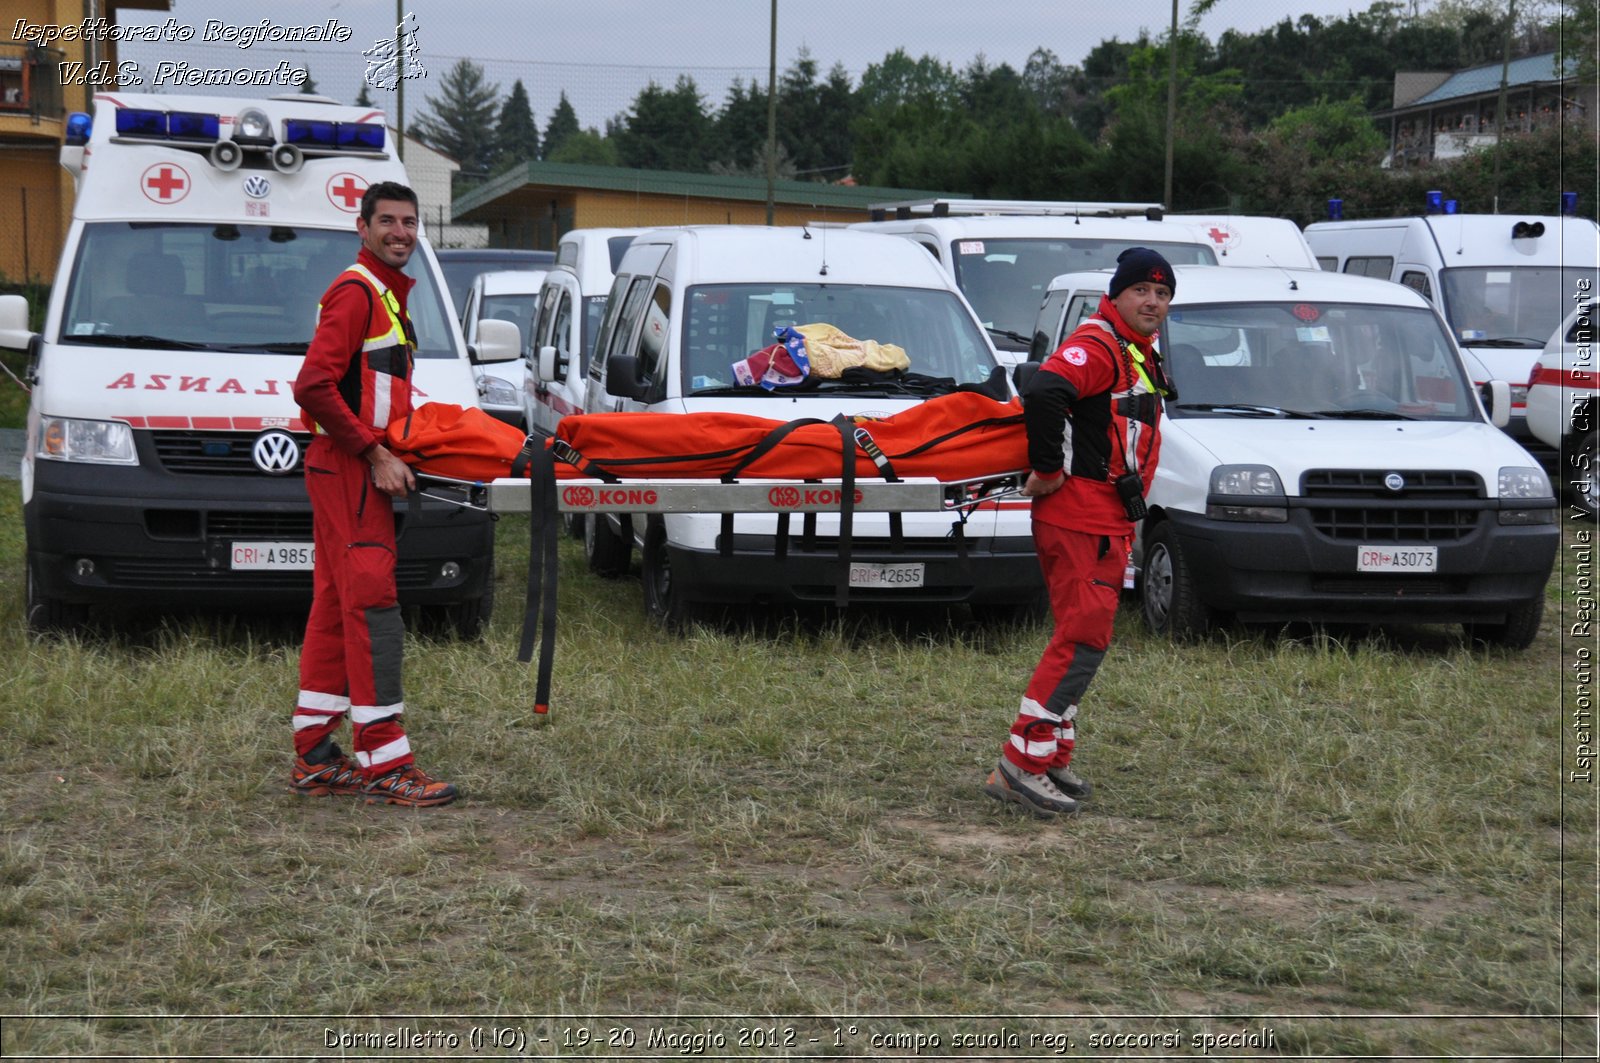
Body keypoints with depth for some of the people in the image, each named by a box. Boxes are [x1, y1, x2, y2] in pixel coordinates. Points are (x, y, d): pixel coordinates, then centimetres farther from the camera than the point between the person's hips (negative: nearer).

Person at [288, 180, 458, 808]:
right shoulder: (356, 291, -12)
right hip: (348, 471, -11)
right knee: (373, 612, -12)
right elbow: (313, 386, -21)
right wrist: (374, 454, -20)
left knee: (335, 610, 11)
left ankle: (314, 760, 16)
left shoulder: (387, 294, 21)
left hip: (359, 469, 11)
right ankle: (384, 766, -12)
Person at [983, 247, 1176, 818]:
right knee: (1082, 639, -13)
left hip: (1108, 523, 10)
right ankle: (1023, 761, -12)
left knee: (1081, 638, 14)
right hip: (1079, 519, -10)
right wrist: (1048, 470, -26)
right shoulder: (1098, 346, -14)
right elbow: (1043, 391, -32)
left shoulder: (1140, 356, 19)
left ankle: (1052, 758, 21)